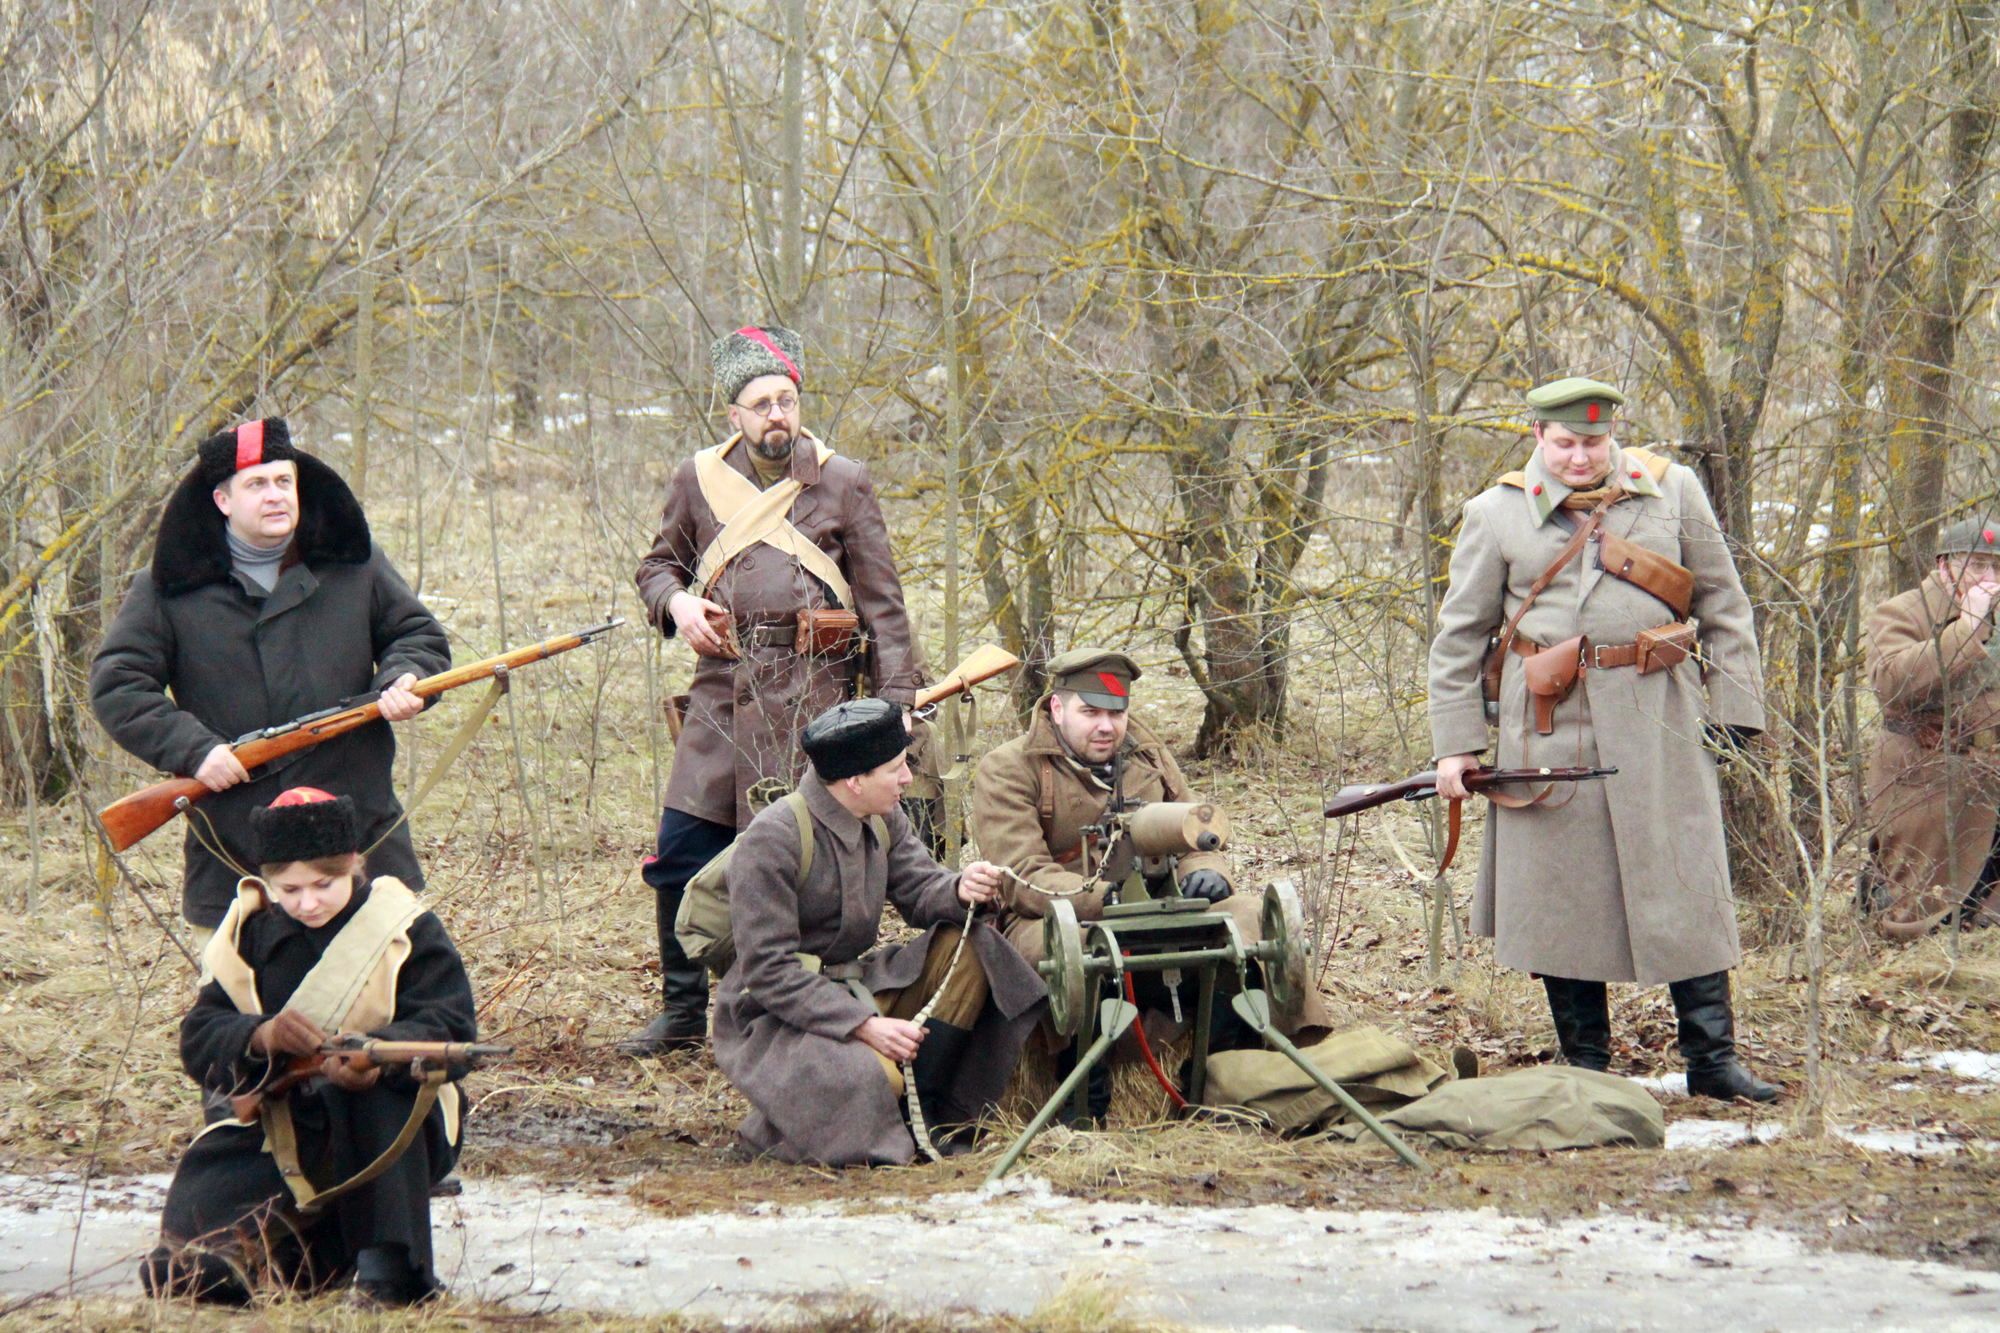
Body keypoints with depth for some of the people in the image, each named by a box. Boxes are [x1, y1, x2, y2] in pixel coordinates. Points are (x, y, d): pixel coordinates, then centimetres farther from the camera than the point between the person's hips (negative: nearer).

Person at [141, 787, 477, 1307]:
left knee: (370, 1088, -39)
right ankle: (326, 1251, 7)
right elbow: (199, 1040, -3)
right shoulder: (251, 933, 6)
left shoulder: (406, 930, -2)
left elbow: (453, 1030, -15)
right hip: (274, 1133, 3)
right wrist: (261, 1037, -27)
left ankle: (391, 1263, -29)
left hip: (390, 1136, -2)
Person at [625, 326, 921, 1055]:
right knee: (681, 853, 0)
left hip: (810, 693, -2)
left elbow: (881, 604, 4)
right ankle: (683, 1011, 15)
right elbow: (659, 563, 23)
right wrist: (675, 601, -1)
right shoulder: (699, 480, 9)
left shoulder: (843, 483, 3)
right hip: (721, 689, 3)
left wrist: (897, 699, -3)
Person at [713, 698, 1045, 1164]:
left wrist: (960, 891, -20)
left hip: (856, 990, 8)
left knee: (970, 949, -7)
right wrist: (865, 1025, -30)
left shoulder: (882, 820, 3)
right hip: (776, 1017, -8)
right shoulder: (772, 839, -22)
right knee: (876, 1076, -35)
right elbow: (767, 970, -24)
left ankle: (924, 1111, -8)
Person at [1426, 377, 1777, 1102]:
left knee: (1688, 887, 0)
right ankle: (1586, 1066, 13)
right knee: (1562, 892, 2)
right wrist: (1455, 744, 4)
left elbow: (1722, 603, 13)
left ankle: (1713, 1059, 8)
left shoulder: (1671, 491, 7)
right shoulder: (1497, 513, 4)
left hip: (1659, 720, 1)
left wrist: (1735, 705, 5)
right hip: (1551, 723, 0)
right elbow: (1459, 635, 9)